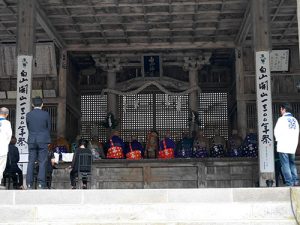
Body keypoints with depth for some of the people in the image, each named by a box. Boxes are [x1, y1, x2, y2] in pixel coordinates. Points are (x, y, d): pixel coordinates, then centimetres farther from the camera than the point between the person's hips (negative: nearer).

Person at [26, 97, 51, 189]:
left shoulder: (28, 115, 4)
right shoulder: (46, 114, -3)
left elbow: (28, 128, 11)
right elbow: (49, 127, 5)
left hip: (32, 141, 3)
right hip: (43, 141, -2)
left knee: (31, 162, 5)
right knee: (42, 163, -2)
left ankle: (29, 184, 1)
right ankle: (41, 184, -8)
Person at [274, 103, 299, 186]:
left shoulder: (282, 119, -7)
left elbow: (276, 131, -7)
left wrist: (278, 139, 10)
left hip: (283, 146, -6)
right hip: (293, 146, 6)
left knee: (285, 165, -4)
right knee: (292, 164, 14)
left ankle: (289, 182, -8)